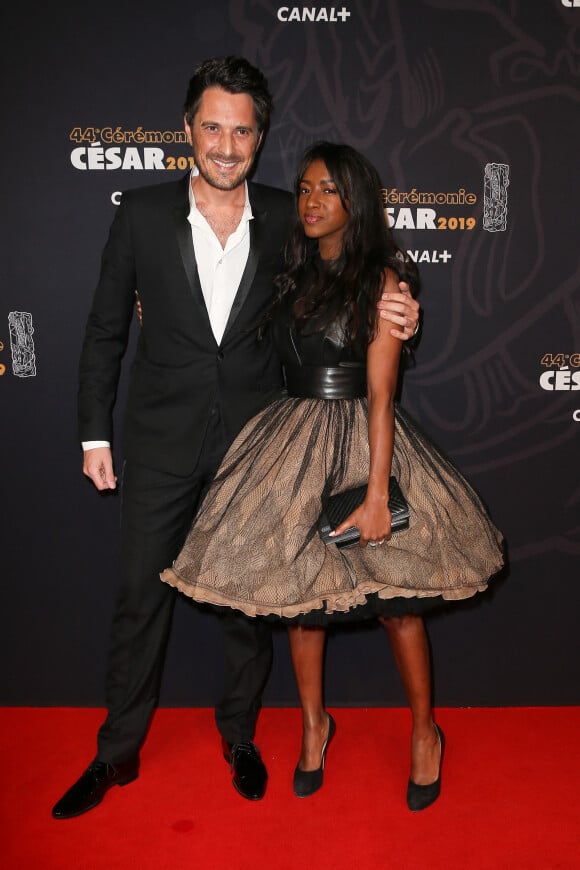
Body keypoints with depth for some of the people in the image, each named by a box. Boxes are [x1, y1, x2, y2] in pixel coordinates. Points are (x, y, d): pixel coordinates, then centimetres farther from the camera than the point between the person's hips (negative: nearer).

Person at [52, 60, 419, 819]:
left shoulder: (285, 217, 0)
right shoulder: (142, 212, -3)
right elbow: (105, 330, 2)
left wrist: (388, 315, -9)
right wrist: (95, 433, 1)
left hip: (254, 442, 1)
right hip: (163, 442, 0)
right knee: (141, 599, 9)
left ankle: (239, 735, 37)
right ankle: (118, 753, 30)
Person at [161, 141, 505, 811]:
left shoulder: (381, 281, -6)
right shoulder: (292, 275, 10)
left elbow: (380, 394, -12)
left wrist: (377, 492, -18)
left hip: (360, 440, -5)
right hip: (292, 442, 5)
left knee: (394, 596, 4)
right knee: (297, 588, 11)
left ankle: (425, 732, 29)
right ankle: (314, 722, 34)